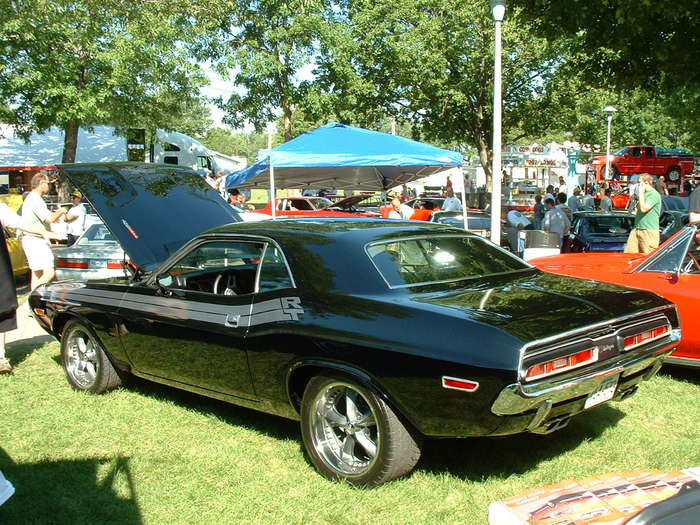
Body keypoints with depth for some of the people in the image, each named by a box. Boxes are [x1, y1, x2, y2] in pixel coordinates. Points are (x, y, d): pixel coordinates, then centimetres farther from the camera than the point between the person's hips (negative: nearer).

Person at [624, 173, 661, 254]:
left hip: (649, 231, -9)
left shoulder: (654, 194, -11)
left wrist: (640, 193, -12)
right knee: (628, 254, 2)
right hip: (637, 229, 9)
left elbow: (644, 208, -21)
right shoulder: (644, 193, 17)